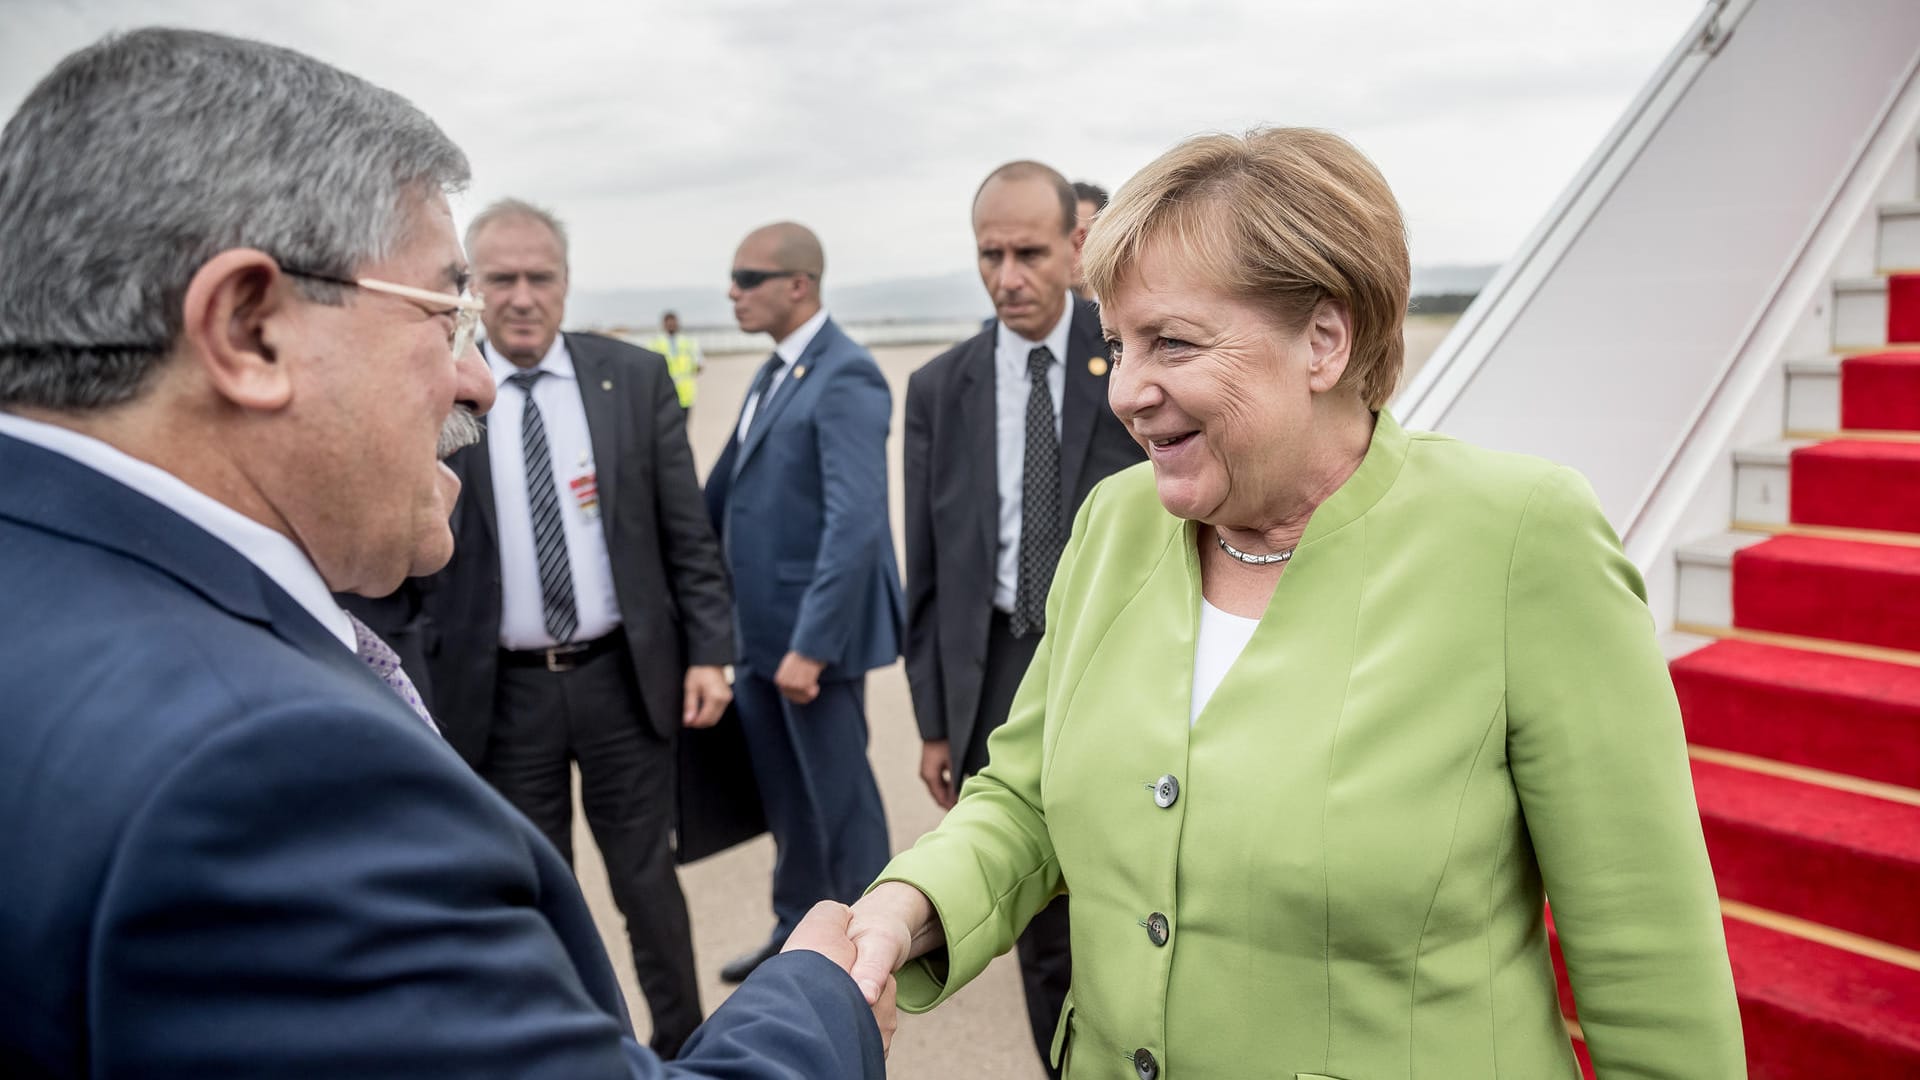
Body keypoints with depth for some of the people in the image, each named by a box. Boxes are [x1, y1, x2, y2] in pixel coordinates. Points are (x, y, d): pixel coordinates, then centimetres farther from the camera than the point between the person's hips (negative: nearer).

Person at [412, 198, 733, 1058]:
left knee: (647, 881, 14)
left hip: (625, 675, 0)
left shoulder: (635, 378, -1)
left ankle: (681, 1044, 33)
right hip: (502, 692, 0)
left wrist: (708, 651, -3)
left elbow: (687, 532, 1)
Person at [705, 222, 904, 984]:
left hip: (812, 631, -9)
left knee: (838, 799, 7)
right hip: (759, 628, 9)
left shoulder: (844, 378, -17)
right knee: (785, 797, 21)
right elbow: (727, 492, 17)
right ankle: (797, 932, 39)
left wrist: (812, 644, -27)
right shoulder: (775, 373, 12)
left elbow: (855, 523, -26)